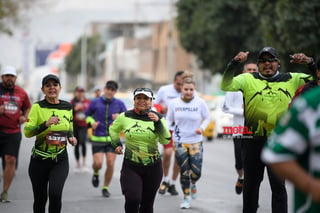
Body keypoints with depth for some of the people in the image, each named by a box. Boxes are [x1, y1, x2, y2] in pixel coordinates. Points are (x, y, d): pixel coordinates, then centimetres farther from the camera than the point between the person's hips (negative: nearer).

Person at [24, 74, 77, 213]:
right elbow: (27, 132, -15)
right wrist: (46, 124, -27)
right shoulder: (38, 107, -6)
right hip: (40, 159, -1)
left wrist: (71, 137, 1)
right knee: (40, 198, 7)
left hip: (60, 160, 1)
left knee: (55, 193, -21)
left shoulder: (67, 107, 5)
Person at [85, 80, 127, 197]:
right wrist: (91, 122, -4)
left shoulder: (119, 104, 3)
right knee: (98, 163, -11)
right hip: (98, 138, -1)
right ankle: (96, 173, 26)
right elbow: (87, 114, 16)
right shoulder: (95, 102, 2)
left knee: (110, 164, -5)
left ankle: (106, 188, 13)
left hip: (113, 139, 1)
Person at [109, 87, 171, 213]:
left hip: (153, 168, 1)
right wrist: (116, 144, 9)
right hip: (131, 167, -1)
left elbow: (166, 140, -11)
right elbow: (113, 129, 20)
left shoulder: (158, 118, -1)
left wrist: (158, 123, -21)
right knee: (132, 200, -18)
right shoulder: (125, 117, 0)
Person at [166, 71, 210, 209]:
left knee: (196, 172, -6)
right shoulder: (174, 103, -3)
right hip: (179, 142, 0)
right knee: (184, 171, 1)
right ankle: (186, 198, 19)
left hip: (196, 141, 0)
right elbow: (169, 119, 7)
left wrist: (202, 128, -11)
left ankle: (193, 184, 31)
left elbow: (207, 118, 7)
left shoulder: (200, 103, -6)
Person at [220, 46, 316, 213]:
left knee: (278, 184, -3)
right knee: (251, 182, 13)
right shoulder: (248, 79, 2)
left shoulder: (292, 80, 6)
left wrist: (310, 63, -14)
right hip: (253, 140, 0)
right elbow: (226, 85, -10)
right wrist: (234, 63, -22)